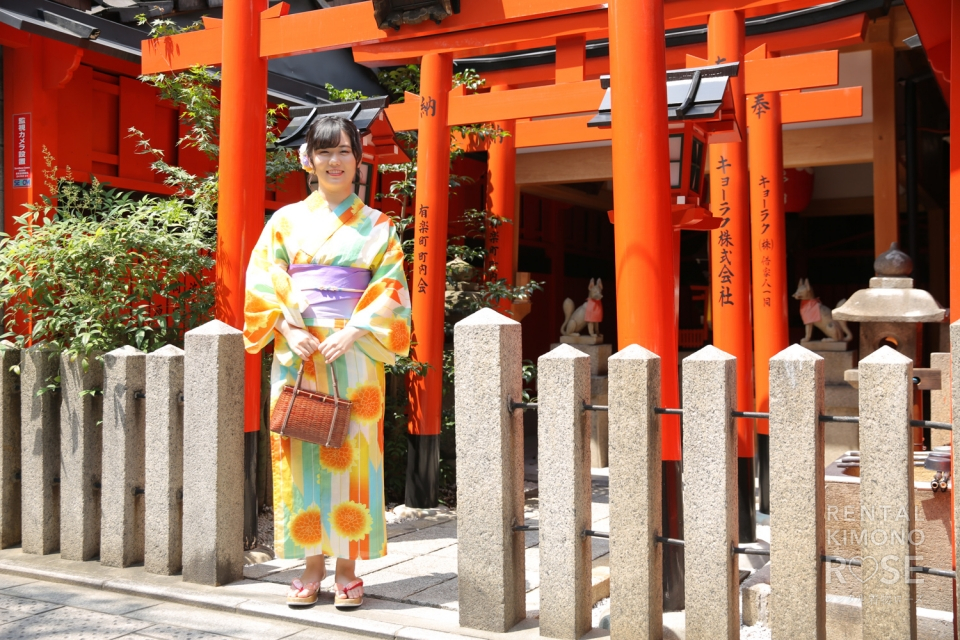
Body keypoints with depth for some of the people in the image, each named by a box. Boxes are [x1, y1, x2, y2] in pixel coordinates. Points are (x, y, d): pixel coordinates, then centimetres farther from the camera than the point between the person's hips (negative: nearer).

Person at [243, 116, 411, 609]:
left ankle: (347, 568, 9)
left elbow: (390, 289, 0)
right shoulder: (286, 220, 10)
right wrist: (288, 329, -12)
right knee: (301, 454, 2)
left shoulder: (376, 226, 7)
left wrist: (352, 333, -14)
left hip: (353, 352, -1)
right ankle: (311, 564, 13)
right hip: (297, 352, 1)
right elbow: (262, 281, 3)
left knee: (350, 455, -1)